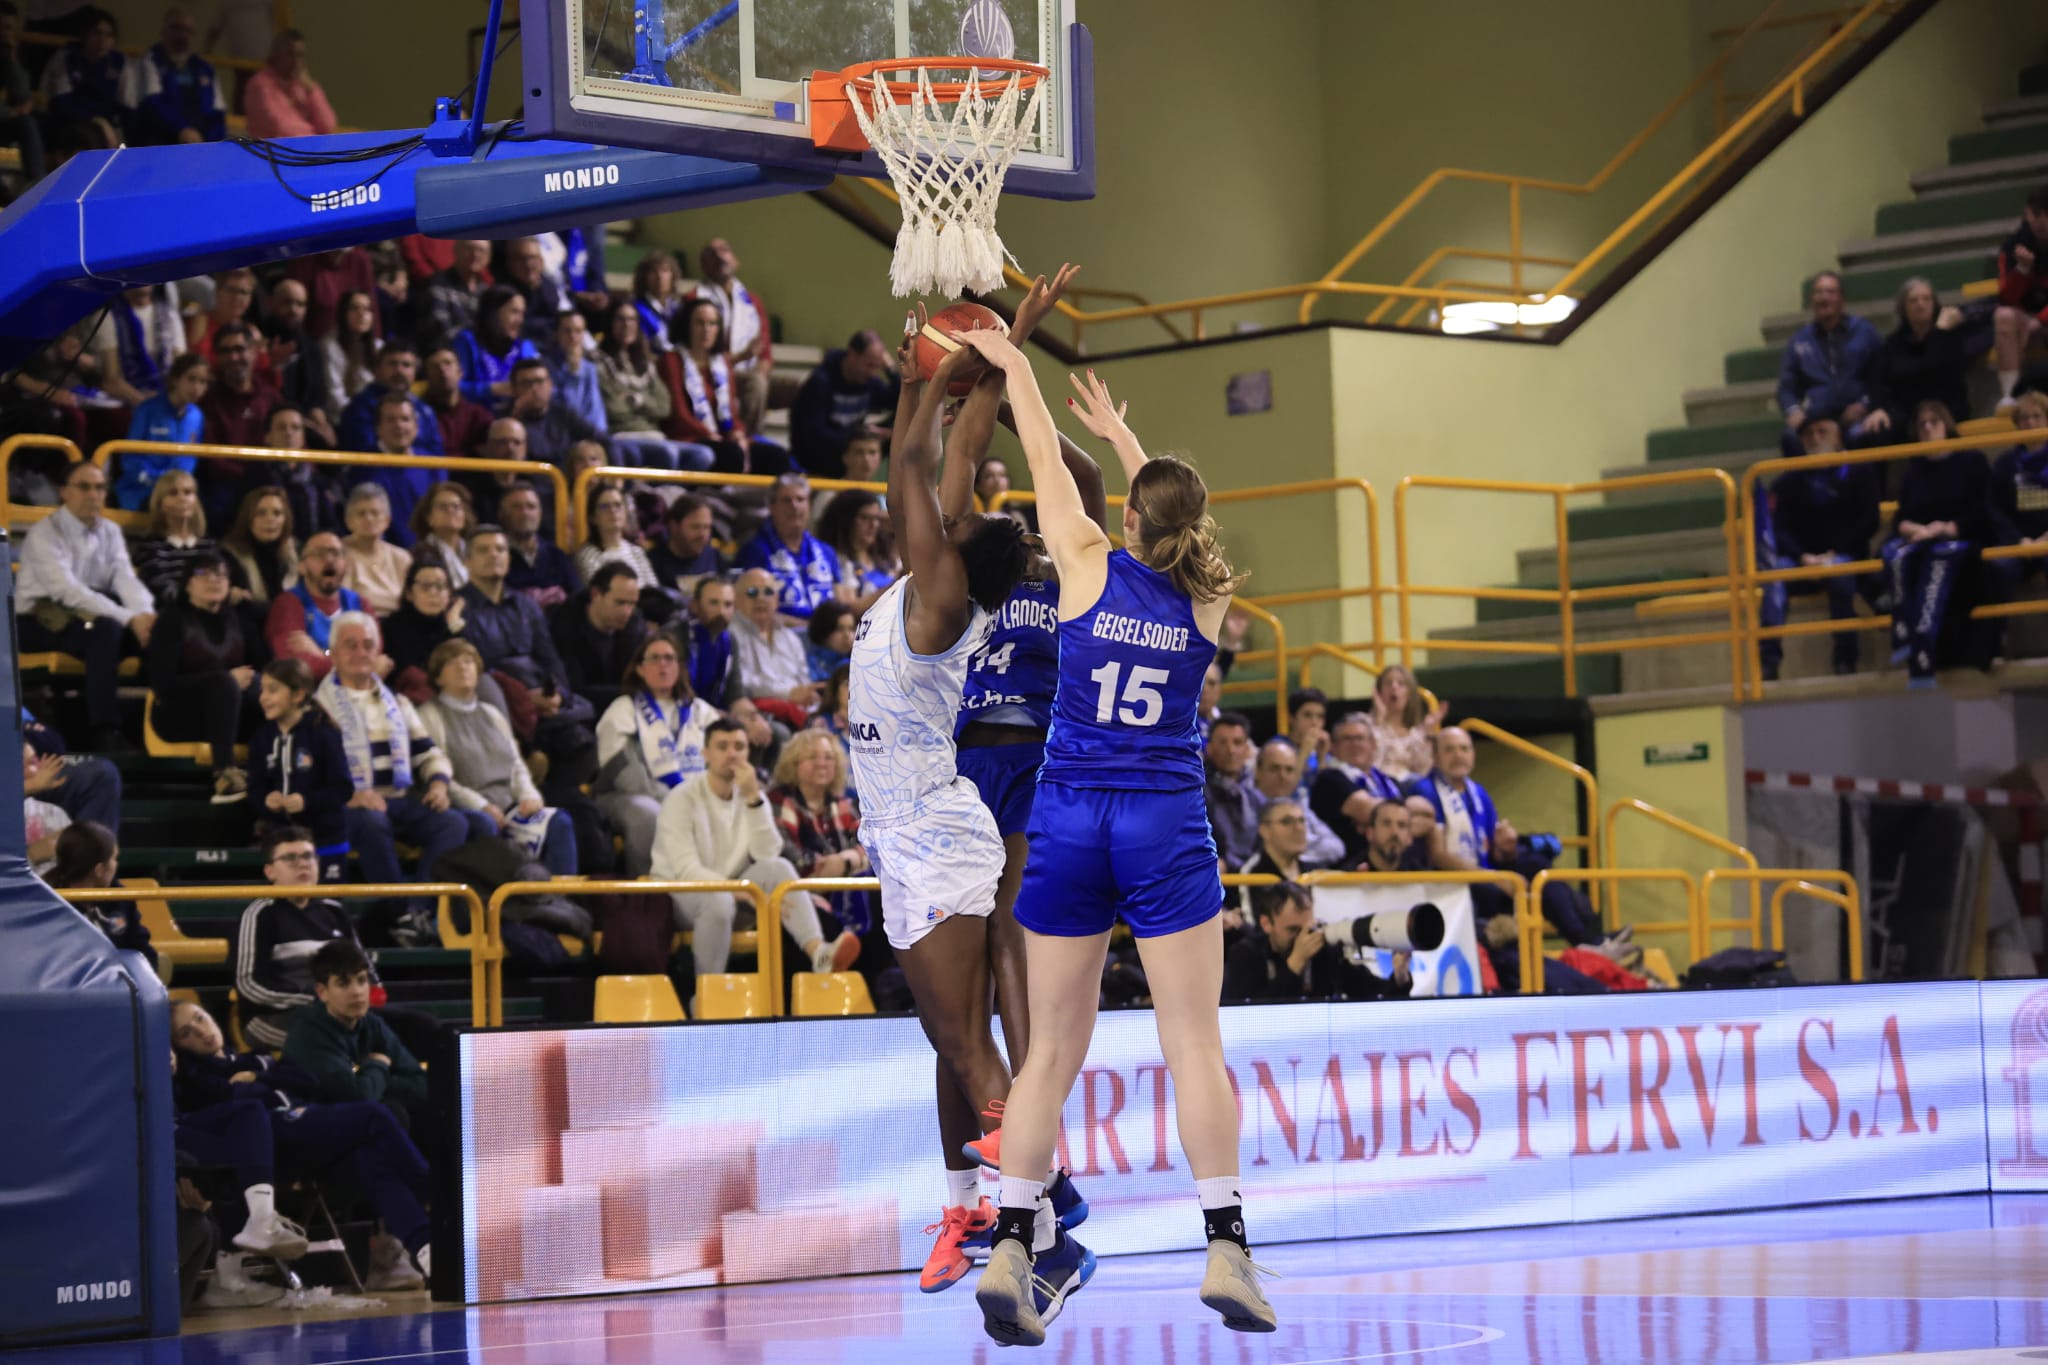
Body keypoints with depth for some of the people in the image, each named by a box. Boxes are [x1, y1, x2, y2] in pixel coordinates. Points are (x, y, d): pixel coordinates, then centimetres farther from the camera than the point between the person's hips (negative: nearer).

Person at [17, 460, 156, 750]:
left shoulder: (110, 531, 9)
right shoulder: (44, 534, -13)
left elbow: (125, 579, -3)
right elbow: (68, 591, -25)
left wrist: (146, 614, -26)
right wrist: (129, 619, -32)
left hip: (93, 614, 6)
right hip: (41, 621, -6)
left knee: (157, 631, -19)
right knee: (105, 630, -37)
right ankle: (105, 734, -38)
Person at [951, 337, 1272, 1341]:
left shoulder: (1090, 567, -2)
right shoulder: (1211, 599, 4)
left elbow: (1044, 462, 13)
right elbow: (1180, 512, 25)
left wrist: (1012, 365, 27)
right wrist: (1120, 435, 40)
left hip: (1068, 821, 1)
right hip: (1166, 826, 0)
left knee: (1052, 1050, 4)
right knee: (1194, 1045, 0)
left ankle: (1012, 1248, -5)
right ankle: (1225, 1247, -7)